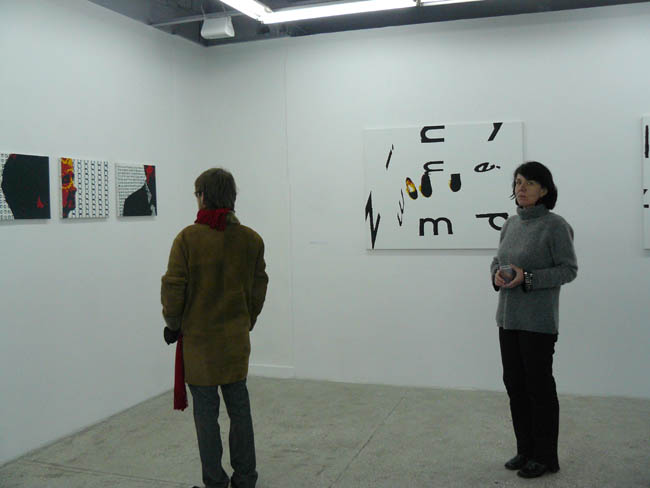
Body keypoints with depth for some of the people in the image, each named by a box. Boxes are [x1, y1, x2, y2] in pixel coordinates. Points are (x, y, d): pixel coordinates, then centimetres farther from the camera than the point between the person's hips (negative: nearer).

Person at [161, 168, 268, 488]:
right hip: (237, 340, 4)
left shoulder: (188, 239, -13)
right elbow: (258, 289, 6)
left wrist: (173, 324, 7)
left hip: (198, 339, -4)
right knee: (239, 408, 15)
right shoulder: (251, 239, -1)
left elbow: (173, 290, -10)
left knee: (206, 413, 7)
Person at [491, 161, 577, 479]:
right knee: (514, 384, 13)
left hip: (538, 321, -7)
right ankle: (525, 450, 28)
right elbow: (498, 259, 18)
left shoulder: (554, 225, -11)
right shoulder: (511, 224, 10)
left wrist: (528, 278, -22)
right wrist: (497, 273, -4)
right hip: (508, 317, 7)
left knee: (539, 386, 3)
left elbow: (569, 269, -12)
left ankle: (545, 457, 18)